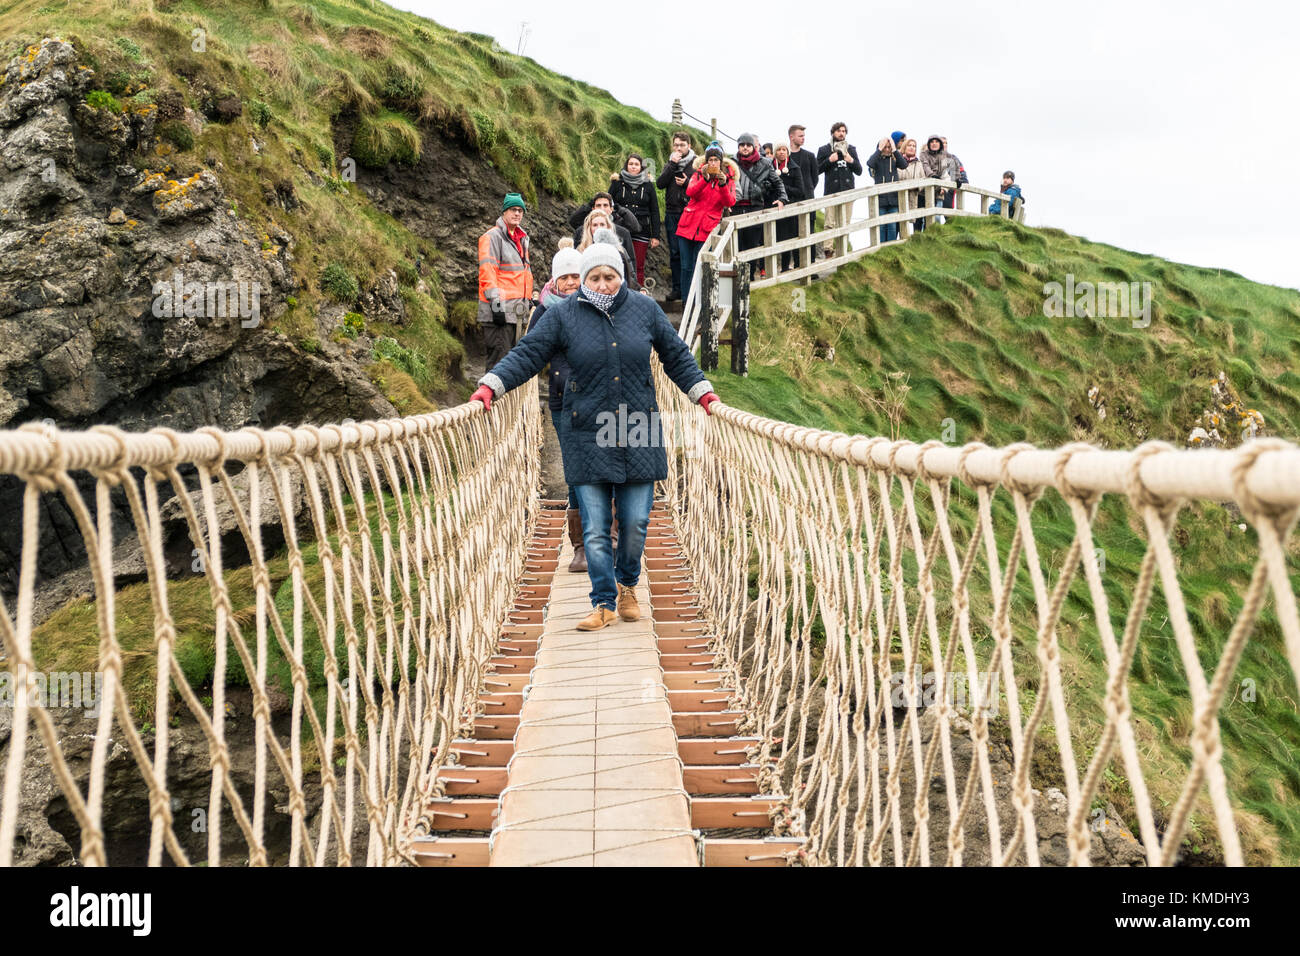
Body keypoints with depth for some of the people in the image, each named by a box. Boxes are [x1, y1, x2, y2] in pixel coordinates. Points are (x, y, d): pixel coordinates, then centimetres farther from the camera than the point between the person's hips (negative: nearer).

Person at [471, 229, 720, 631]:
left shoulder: (646, 309, 7)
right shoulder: (563, 315, 2)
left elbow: (677, 357, 17)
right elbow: (527, 354, 1)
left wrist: (703, 393, 14)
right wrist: (490, 386, -11)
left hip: (639, 433, 1)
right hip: (587, 436, -1)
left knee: (635, 521, 3)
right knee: (595, 526, -2)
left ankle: (627, 586, 28)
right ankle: (604, 603, 9)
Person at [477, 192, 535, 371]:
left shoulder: (521, 238, 21)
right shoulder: (492, 237, -6)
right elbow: (487, 272, -14)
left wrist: (529, 299, 24)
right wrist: (496, 303, -21)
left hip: (516, 311, 9)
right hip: (499, 309, -9)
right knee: (499, 356, -12)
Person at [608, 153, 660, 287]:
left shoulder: (648, 185, 8)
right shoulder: (617, 182, 7)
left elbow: (654, 211, 9)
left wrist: (655, 235, 2)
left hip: (641, 232, 0)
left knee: (639, 267, 1)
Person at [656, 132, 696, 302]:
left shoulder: (696, 164, 0)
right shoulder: (669, 164, 13)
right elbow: (660, 184, -2)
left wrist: (687, 183, -17)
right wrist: (672, 165, -9)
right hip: (672, 214, 4)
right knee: (675, 253, 7)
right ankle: (677, 288, 14)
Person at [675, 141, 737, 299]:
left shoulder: (729, 178, 6)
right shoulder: (699, 173, 9)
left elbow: (730, 202, -10)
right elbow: (690, 192, -10)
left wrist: (723, 184, -26)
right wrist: (705, 179, -25)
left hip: (707, 229, -2)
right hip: (688, 224, 2)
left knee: (698, 268, -5)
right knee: (686, 267, 3)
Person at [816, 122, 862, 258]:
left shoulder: (851, 149, 16)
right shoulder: (824, 150, 7)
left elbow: (859, 171, 14)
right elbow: (818, 170, 3)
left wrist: (852, 161, -5)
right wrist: (829, 160, -11)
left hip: (847, 191, 3)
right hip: (831, 192, -3)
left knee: (845, 224, 3)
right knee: (830, 224, -11)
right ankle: (828, 250, -10)